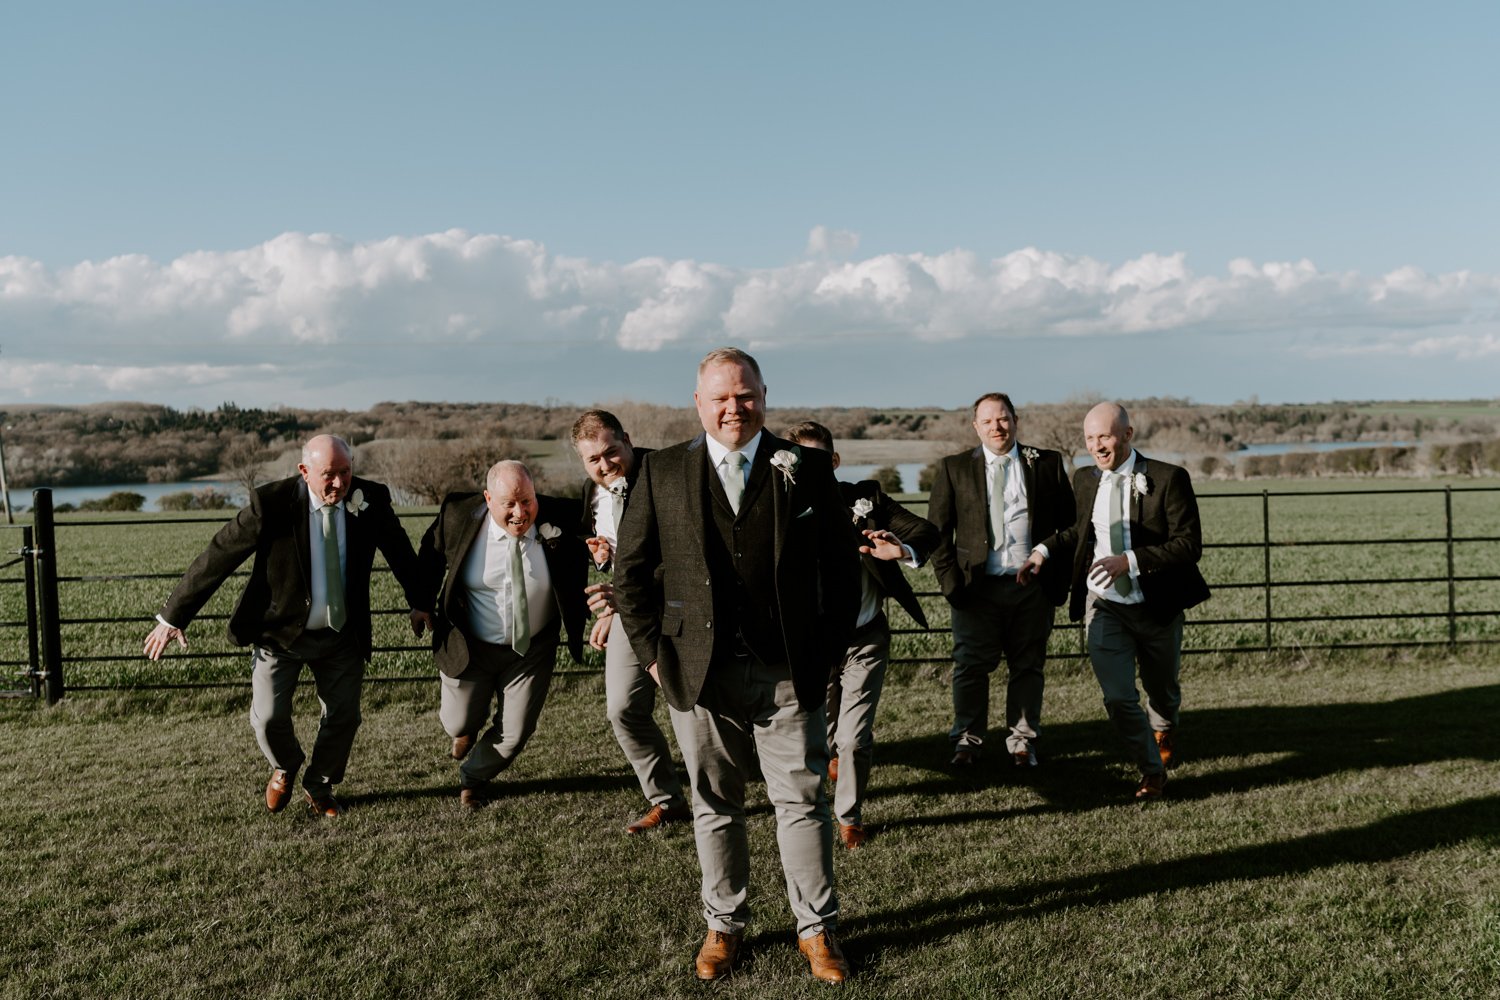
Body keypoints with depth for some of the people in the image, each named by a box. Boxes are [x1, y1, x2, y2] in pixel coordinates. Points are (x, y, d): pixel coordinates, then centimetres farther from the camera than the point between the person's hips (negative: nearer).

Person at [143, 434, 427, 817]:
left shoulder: (371, 499, -12)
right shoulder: (272, 503, -21)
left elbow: (400, 550, 6)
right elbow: (217, 557, -16)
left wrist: (419, 603, 16)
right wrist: (173, 617, -14)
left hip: (342, 633, 2)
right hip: (279, 630, -2)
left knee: (344, 716, 7)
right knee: (268, 718, -1)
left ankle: (319, 787, 35)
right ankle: (285, 768, 34)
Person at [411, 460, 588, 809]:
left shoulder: (559, 518, -20)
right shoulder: (459, 515, -17)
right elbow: (430, 557, 3)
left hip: (532, 649, 0)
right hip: (470, 646, 0)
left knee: (515, 734, 8)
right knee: (459, 725, 11)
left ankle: (473, 777, 41)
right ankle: (469, 725, 52)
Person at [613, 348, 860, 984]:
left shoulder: (807, 469, 2)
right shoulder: (661, 473, 3)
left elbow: (841, 568, 5)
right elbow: (630, 569, 7)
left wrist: (829, 650, 1)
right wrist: (652, 650, 0)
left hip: (789, 672, 0)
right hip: (699, 672, 1)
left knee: (802, 802, 6)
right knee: (714, 806, 13)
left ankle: (816, 929, 22)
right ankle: (723, 925, 30)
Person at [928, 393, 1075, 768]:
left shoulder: (1048, 464, 6)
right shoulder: (954, 468, 5)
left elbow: (1069, 525, 7)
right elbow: (937, 530, 4)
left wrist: (1060, 579, 1)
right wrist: (950, 581, -5)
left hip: (1032, 586, 1)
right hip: (977, 587, 0)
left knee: (1028, 666, 9)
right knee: (971, 667, 4)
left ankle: (1022, 741, 23)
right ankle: (968, 741, 18)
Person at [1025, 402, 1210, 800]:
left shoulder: (1168, 479, -13)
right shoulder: (1085, 480, 3)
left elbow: (1189, 544, -18)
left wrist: (1129, 560, -27)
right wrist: (1046, 549, 4)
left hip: (1157, 607, -2)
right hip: (1104, 607, 2)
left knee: (1161, 690, 19)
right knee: (1118, 698, -9)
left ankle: (1164, 731, 55)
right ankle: (1152, 770, 14)